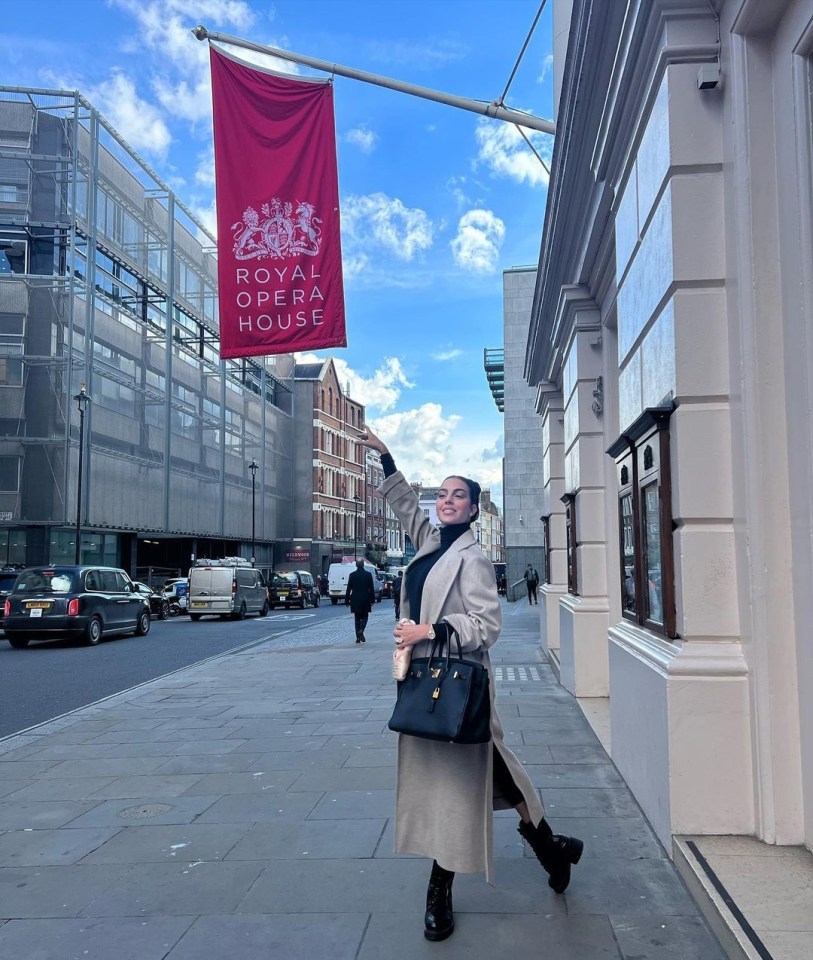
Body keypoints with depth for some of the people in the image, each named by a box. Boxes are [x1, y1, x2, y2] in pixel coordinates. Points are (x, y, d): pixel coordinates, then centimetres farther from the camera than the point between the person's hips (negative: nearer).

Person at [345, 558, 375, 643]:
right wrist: (372, 600, 4)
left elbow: (348, 589, -2)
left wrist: (347, 601, 4)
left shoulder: (352, 575, -3)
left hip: (355, 600, 1)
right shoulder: (368, 575, -4)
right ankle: (361, 630, -16)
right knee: (364, 617, 11)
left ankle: (358, 637, 7)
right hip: (365, 600, -1)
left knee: (357, 618, 10)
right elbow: (372, 588, -3)